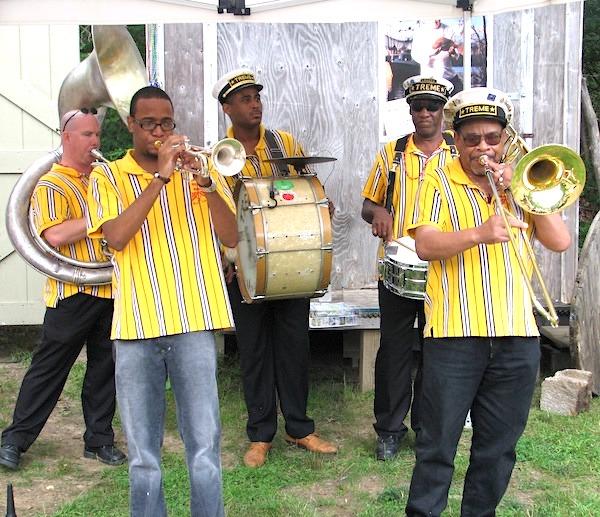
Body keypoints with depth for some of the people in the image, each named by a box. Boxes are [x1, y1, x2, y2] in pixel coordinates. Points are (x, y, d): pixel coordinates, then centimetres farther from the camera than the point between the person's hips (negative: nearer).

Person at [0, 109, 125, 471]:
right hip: (73, 293, -6)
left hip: (110, 289, 6)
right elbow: (55, 235, -22)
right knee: (49, 369, 2)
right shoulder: (51, 184, -6)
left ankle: (99, 439, 22)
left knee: (105, 367, 11)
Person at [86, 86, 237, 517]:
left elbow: (231, 238, 1)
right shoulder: (108, 176, 8)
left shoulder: (198, 168, 11)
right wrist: (160, 177, -14)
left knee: (205, 447, -1)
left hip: (193, 323, 0)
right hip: (136, 326, 0)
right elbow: (117, 237, -10)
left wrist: (205, 182, -13)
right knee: (143, 453, 8)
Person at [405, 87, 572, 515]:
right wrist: (479, 233, -28)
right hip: (454, 334, -3)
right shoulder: (440, 182, 4)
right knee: (438, 444, 3)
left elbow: (560, 241, 4)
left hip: (517, 336, 4)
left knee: (499, 446, 13)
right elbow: (425, 245, -12)